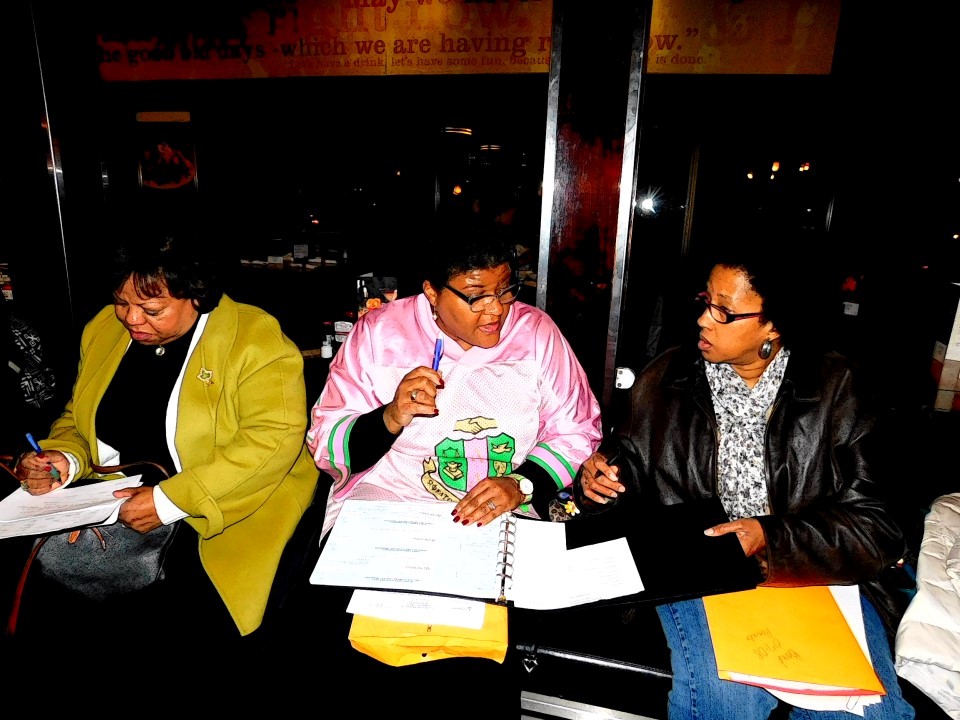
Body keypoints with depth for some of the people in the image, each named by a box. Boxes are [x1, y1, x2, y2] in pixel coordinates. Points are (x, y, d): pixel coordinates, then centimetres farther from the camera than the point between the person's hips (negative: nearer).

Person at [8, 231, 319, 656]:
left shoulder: (254, 338, -12)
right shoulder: (104, 329, 10)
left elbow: (273, 439, -20)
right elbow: (77, 420, 20)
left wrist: (172, 501, -24)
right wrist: (63, 459, -3)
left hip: (225, 514, -5)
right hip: (113, 507, 6)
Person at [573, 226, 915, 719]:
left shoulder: (838, 390, -3)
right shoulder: (667, 378, 2)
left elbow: (875, 528, -5)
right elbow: (629, 466, 12)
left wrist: (772, 538, -18)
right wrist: (600, 479, -10)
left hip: (817, 570, 1)